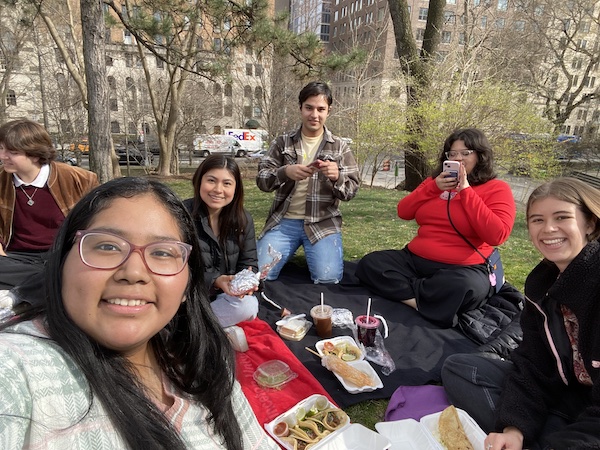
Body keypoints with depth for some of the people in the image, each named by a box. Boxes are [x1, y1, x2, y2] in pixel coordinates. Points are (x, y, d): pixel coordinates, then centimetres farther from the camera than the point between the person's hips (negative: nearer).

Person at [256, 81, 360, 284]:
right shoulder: (282, 142, 6)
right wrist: (285, 172, -23)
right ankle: (293, 249, 17)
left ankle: (310, 252, 15)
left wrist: (337, 177, -22)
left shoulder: (340, 147, 5)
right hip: (283, 221, 1)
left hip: (323, 223, 0)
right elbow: (261, 180, -1)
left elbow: (351, 191, 2)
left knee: (328, 279, -18)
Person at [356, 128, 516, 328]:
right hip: (416, 259, 5)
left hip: (463, 268, -5)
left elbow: (497, 235, -16)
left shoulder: (497, 189, 0)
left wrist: (466, 191, -14)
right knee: (369, 264, -16)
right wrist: (433, 187, -6)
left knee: (465, 288, -40)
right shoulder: (436, 181, 17)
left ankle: (408, 293, -18)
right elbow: (404, 212, 8)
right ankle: (422, 301, -23)